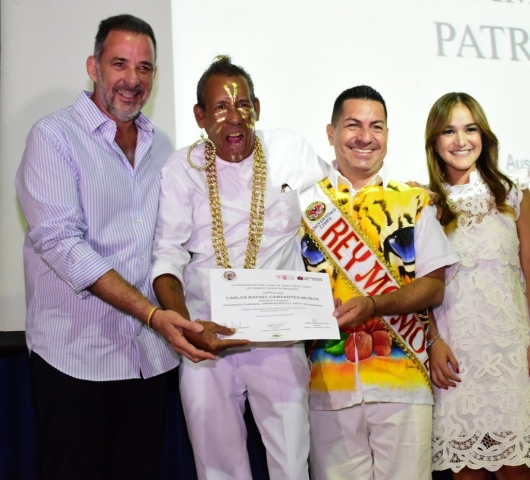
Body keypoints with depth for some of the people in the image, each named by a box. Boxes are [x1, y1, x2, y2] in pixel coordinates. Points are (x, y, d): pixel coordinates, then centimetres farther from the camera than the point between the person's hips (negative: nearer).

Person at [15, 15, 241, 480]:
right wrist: (151, 314, -23)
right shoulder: (55, 136, -7)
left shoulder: (161, 145, 10)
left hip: (152, 352, 5)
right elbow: (60, 242, -17)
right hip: (75, 354, -4)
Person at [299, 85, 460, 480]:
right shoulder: (306, 205, 8)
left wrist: (373, 305, -14)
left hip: (403, 378, 0)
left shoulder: (414, 202, 7)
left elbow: (434, 286, 2)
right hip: (329, 381, 0)